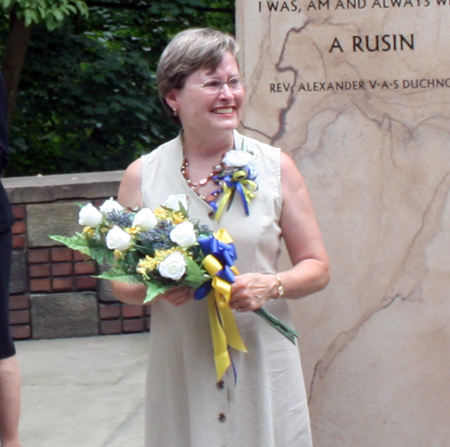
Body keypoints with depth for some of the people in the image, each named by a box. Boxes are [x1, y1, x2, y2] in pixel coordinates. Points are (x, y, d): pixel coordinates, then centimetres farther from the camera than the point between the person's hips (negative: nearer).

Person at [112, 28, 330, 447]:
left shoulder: (276, 167, 3)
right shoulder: (142, 176, 3)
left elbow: (317, 268, 6)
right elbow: (121, 281, 8)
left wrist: (272, 285, -13)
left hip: (262, 362, 0)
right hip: (180, 363, 0)